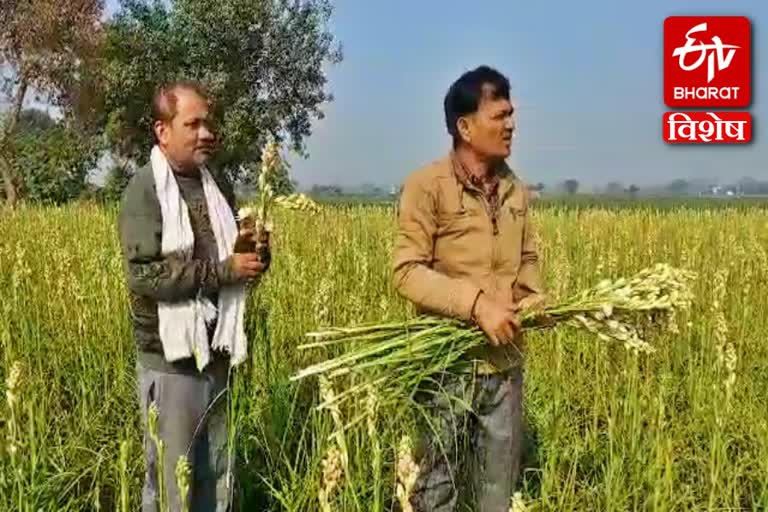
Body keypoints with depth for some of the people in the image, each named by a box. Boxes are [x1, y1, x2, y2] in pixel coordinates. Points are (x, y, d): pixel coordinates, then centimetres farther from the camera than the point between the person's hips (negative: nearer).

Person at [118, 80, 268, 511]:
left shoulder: (219, 185, 10)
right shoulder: (144, 191, -10)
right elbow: (145, 275, -21)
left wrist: (251, 251, -4)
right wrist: (225, 269, -19)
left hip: (216, 354, 6)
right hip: (171, 358, -6)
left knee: (218, 477, 14)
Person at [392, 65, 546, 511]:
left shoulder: (517, 190, 8)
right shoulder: (428, 185, -10)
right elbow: (407, 271, -15)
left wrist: (532, 296, -1)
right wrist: (477, 303, -23)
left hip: (506, 362, 5)